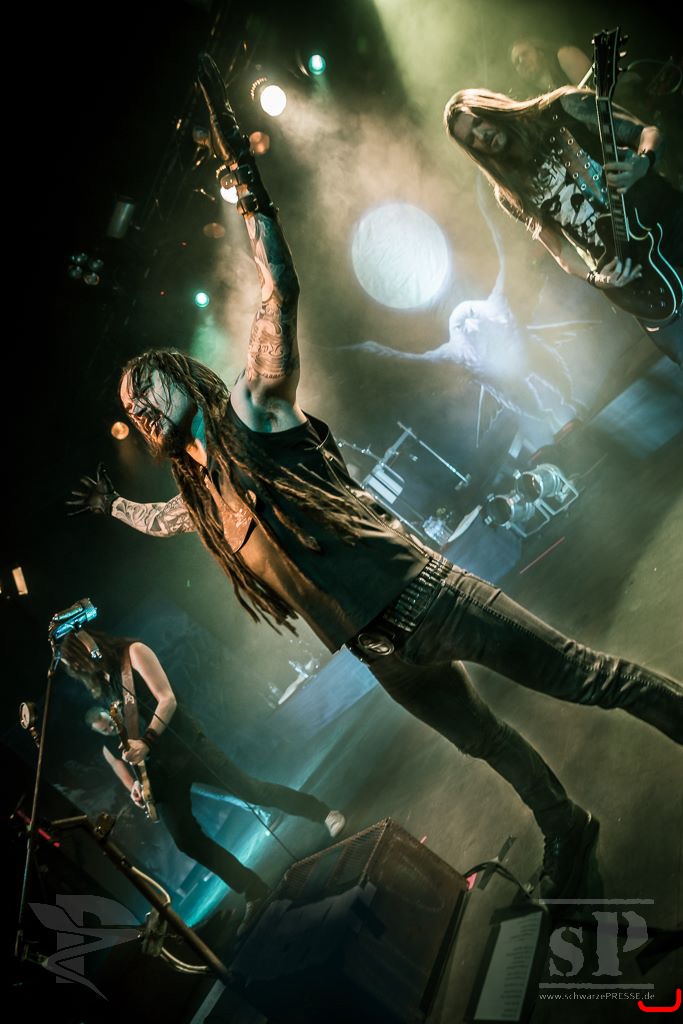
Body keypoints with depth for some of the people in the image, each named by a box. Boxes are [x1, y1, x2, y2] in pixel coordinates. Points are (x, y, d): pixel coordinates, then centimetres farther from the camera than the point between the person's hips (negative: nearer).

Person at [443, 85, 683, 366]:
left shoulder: (563, 109, -1)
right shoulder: (512, 193, 4)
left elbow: (648, 132, 2)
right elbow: (561, 251, 4)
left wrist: (643, 162, -21)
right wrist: (594, 278, -17)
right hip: (632, 273, 1)